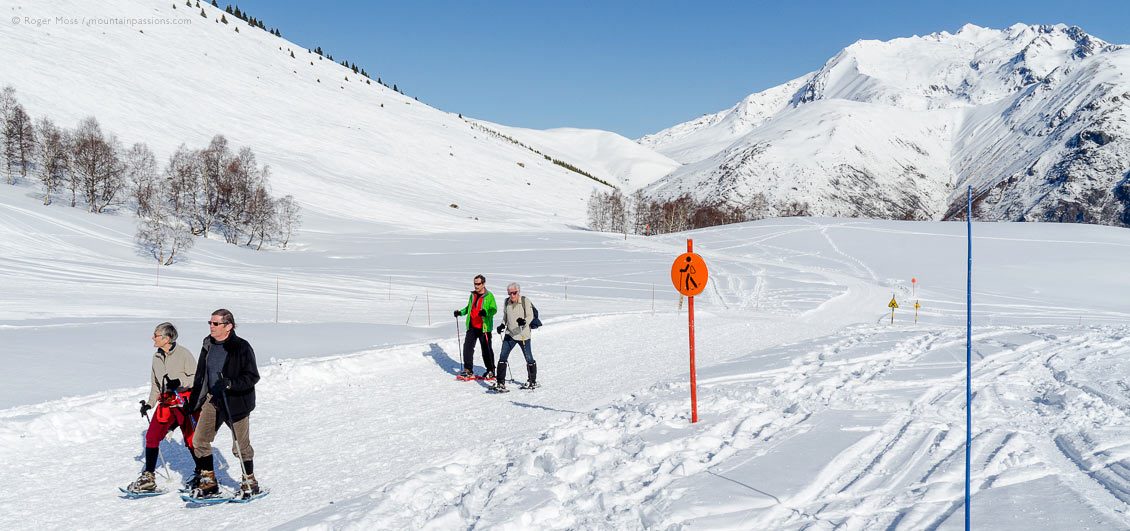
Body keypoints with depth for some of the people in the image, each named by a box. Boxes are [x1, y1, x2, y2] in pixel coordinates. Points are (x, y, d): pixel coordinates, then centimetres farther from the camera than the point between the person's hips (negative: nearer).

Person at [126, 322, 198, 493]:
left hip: (185, 401, -6)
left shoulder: (183, 354, -10)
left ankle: (201, 472, 18)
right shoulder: (157, 357, 11)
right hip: (166, 403, 6)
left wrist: (179, 382, -25)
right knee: (151, 437, -1)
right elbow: (155, 384, 20)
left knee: (191, 439, 0)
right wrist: (149, 403, 12)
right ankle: (148, 478, 6)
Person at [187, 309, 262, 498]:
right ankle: (209, 482, 16)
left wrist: (230, 383, -30)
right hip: (212, 399, 7)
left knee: (240, 446, 3)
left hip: (236, 402, -6)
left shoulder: (241, 347, -15)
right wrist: (193, 402, 15)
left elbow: (252, 377, -16)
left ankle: (250, 483, 21)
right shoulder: (208, 346, 6)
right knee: (200, 440, 3)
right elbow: (200, 376, 16)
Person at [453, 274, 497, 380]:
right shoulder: (473, 295, 13)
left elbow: (494, 309, -14)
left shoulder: (489, 296, -7)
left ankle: (491, 371, 13)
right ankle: (468, 370, 8)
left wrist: (486, 313, -33)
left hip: (484, 327, -6)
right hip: (472, 327, 6)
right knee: (467, 346, 0)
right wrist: (460, 312, 10)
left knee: (486, 349, 2)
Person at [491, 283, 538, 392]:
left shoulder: (525, 301, -10)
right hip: (510, 334, 4)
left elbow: (530, 316, -14)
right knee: (502, 358, -5)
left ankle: (532, 382, 26)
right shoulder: (507, 302, 5)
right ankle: (500, 383, 0)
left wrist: (524, 322, -34)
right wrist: (502, 325, 2)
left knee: (529, 359, 8)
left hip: (523, 335, -4)